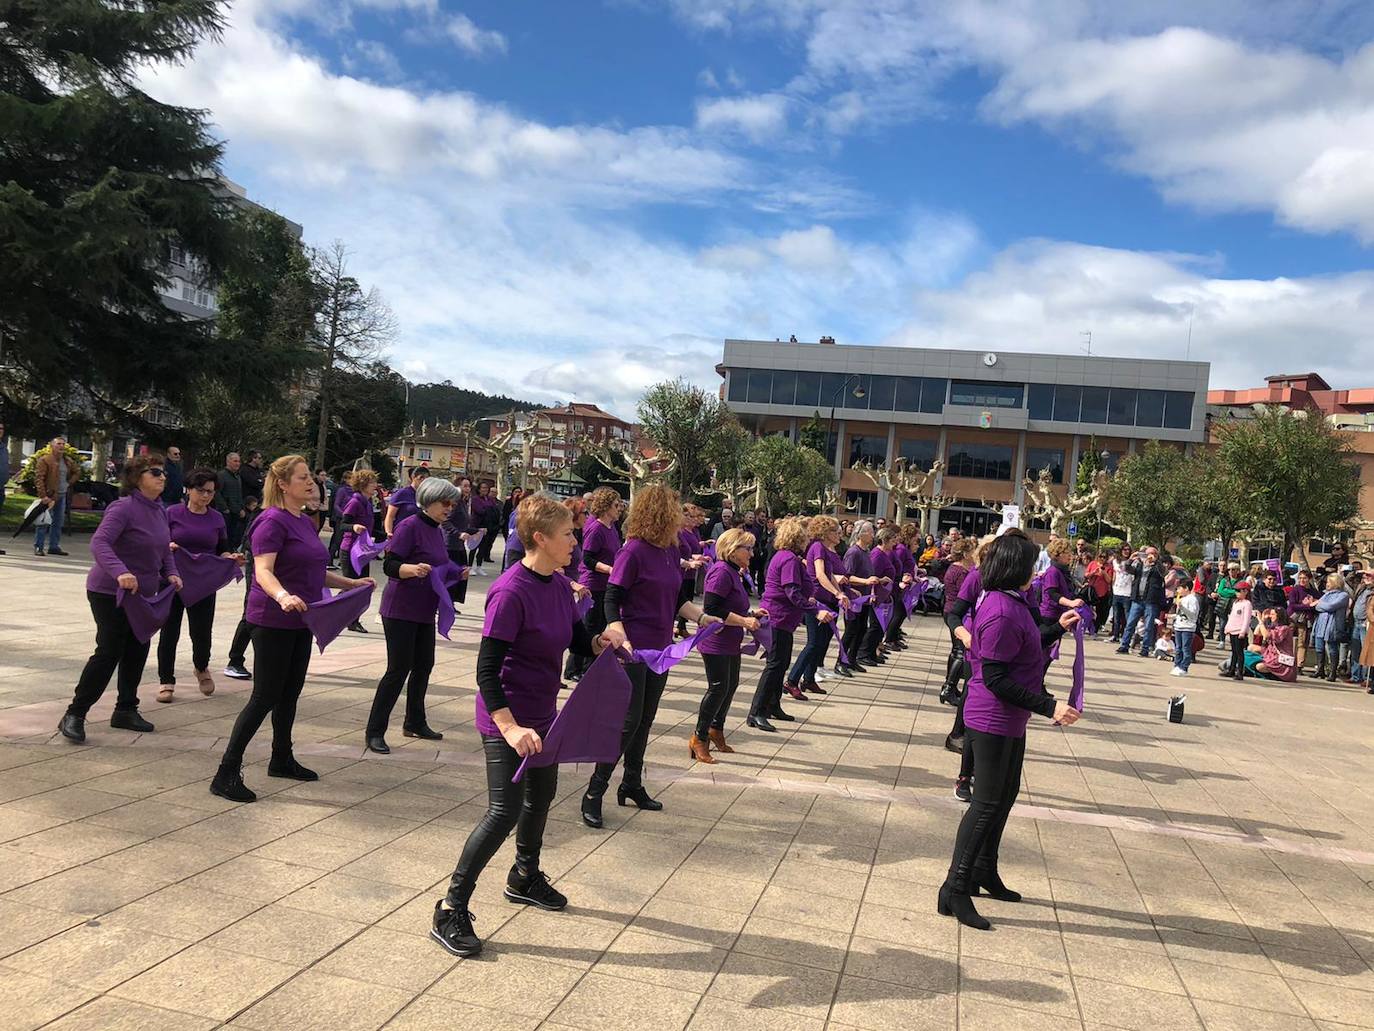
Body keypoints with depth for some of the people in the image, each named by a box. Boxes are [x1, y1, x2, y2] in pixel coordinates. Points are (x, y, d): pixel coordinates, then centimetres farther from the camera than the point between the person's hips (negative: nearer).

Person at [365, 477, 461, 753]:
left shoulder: (437, 531, 12)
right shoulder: (410, 526, -15)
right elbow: (390, 565, -21)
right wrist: (413, 569, -38)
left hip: (424, 611, 9)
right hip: (400, 610, -9)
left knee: (423, 666, 15)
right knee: (398, 670, -7)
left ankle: (415, 723, 29)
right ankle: (374, 732, 1)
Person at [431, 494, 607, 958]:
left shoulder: (560, 584, 0)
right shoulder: (511, 592, -26)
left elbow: (576, 635, 14)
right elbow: (487, 670, -26)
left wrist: (599, 642, -9)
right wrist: (510, 727, -35)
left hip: (542, 712, 9)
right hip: (507, 718, -9)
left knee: (542, 794, 23)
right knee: (504, 812, -9)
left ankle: (525, 878, 47)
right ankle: (451, 910, 5)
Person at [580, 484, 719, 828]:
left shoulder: (670, 551, 5)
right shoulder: (633, 551, -17)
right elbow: (612, 599, -17)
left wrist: (702, 617, 10)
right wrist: (618, 634, -31)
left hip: (660, 648, 8)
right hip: (634, 649, -8)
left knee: (645, 720, 16)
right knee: (628, 720, -6)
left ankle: (632, 785, 30)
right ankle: (594, 792, 6)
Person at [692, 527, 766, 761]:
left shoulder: (734, 572, 13)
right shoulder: (721, 572, -19)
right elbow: (712, 608, -26)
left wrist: (750, 613, 10)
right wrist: (745, 621, -22)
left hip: (730, 643, 10)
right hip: (716, 643, -10)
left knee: (731, 685, 18)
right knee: (718, 688, -5)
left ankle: (716, 730, 35)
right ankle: (699, 738, 7)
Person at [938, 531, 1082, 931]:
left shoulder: (1009, 603, 8)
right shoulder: (1001, 612, -25)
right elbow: (995, 678, -26)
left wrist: (1057, 628, 23)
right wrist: (1048, 706, -26)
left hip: (1010, 721, 10)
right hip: (992, 721, -10)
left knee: (1005, 795, 21)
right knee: (987, 803, -4)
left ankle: (985, 872, 36)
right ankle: (955, 889, 3)